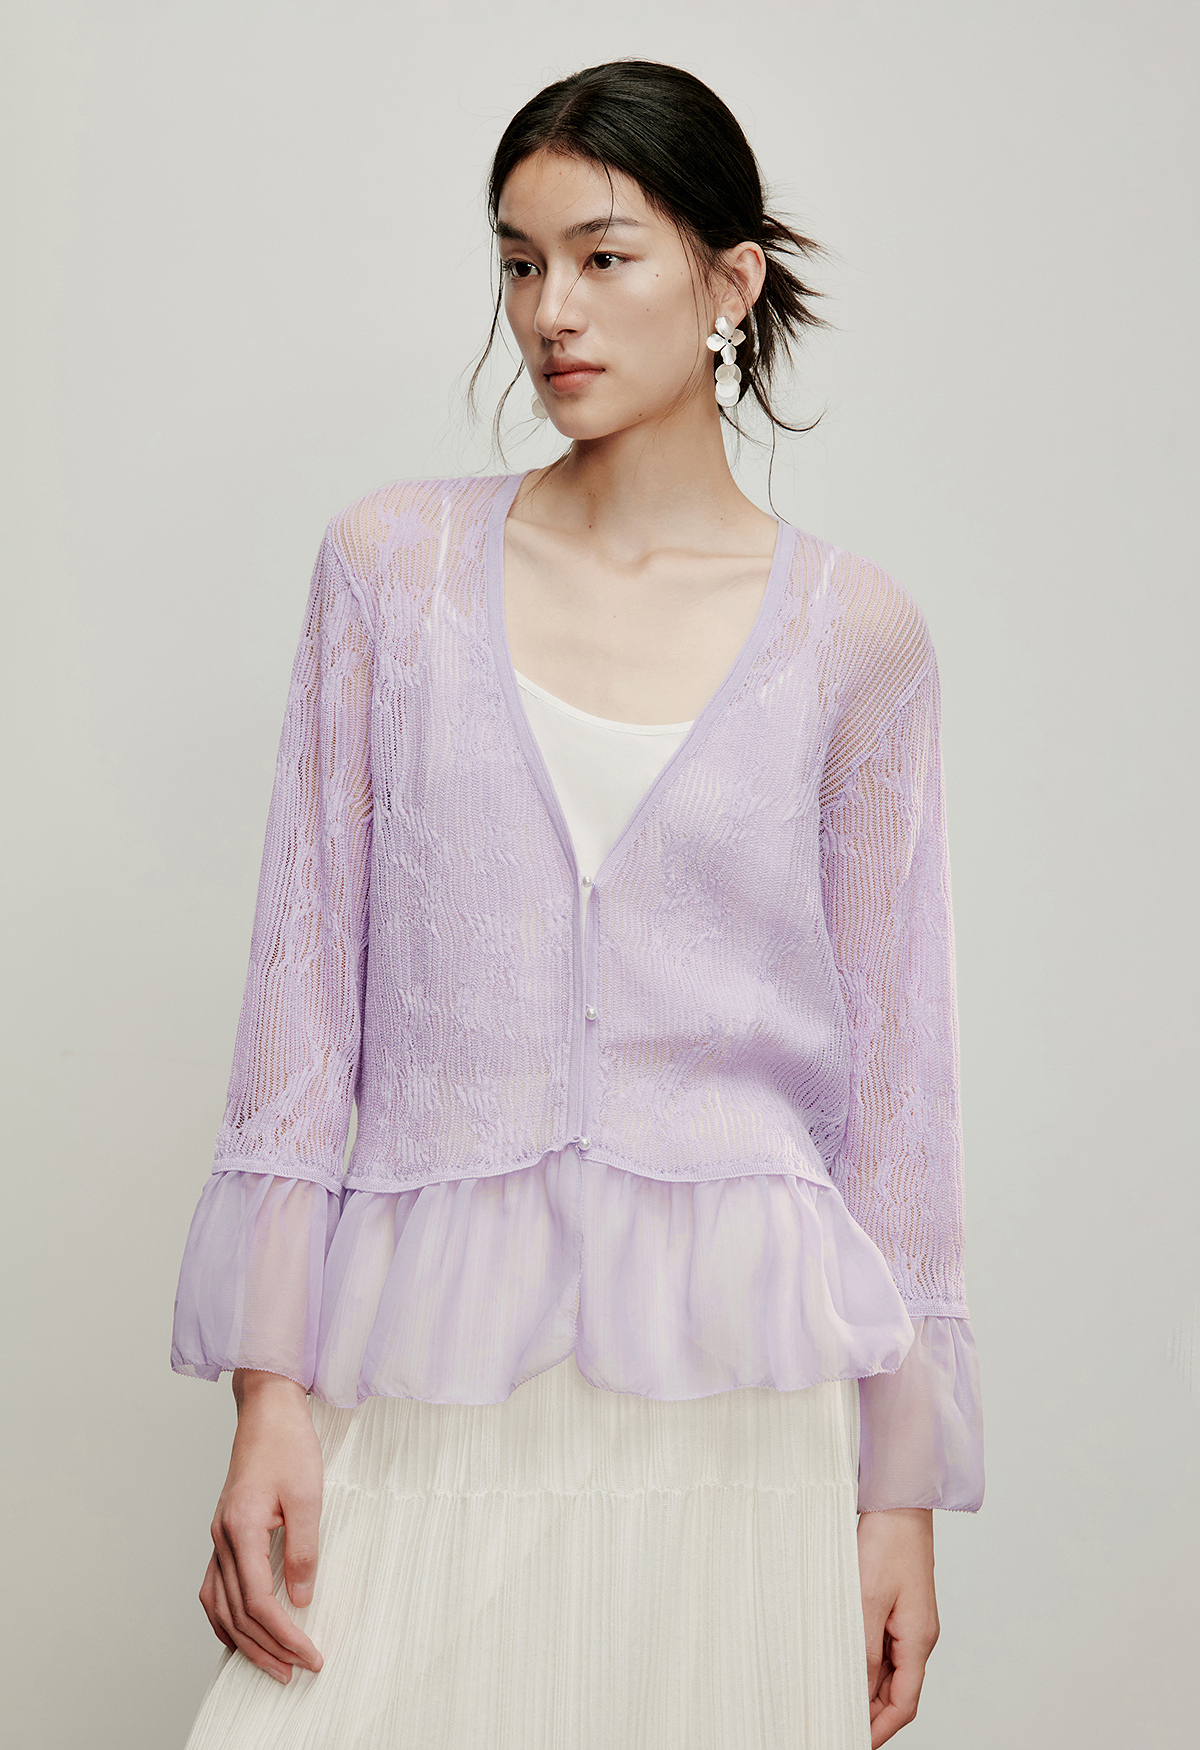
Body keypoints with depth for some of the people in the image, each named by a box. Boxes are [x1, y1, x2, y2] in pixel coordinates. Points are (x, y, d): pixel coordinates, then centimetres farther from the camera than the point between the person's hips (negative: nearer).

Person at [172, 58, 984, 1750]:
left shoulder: (852, 630, 2)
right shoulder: (394, 562, 3)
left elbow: (894, 1058, 4)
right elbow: (308, 981, 3)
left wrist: (902, 1486, 4)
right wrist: (270, 1391, -2)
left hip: (732, 1381, 0)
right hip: (429, 1371, 1)